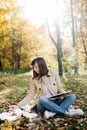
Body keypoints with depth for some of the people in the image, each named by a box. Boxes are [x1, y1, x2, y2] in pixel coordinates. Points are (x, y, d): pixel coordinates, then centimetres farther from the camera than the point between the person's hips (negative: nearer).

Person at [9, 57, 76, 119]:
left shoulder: (54, 73, -1)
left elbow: (60, 88, 4)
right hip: (43, 105, -1)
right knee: (42, 99, -36)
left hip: (56, 102, 1)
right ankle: (64, 111, -23)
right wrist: (18, 106, -7)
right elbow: (30, 96, 2)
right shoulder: (34, 80, 0)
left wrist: (64, 94, -17)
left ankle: (53, 113, -32)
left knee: (72, 96, -23)